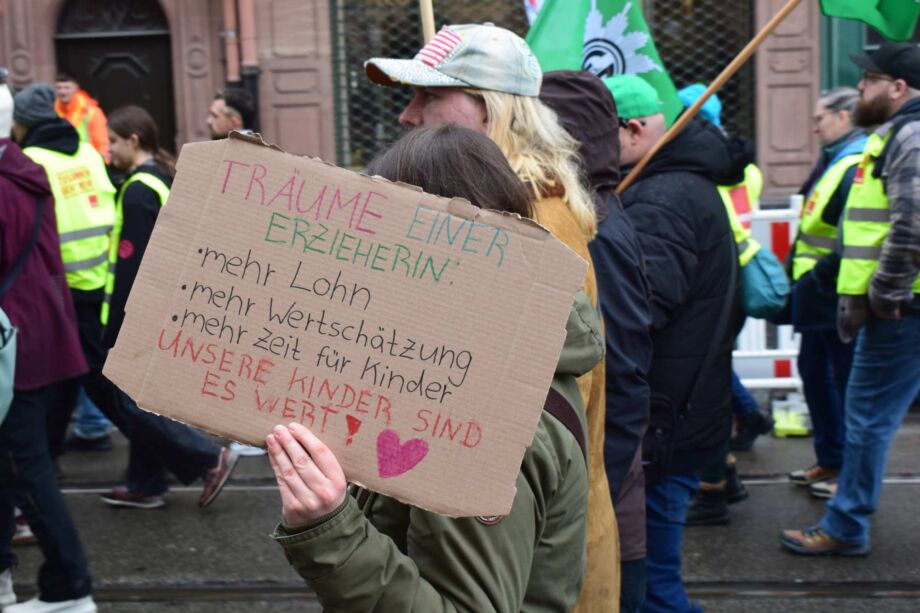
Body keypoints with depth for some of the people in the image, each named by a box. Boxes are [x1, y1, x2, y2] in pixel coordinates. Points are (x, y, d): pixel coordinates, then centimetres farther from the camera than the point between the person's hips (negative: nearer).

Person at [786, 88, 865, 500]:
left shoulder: (856, 166, -18)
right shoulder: (835, 160, 14)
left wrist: (820, 275, -19)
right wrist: (799, 272, 15)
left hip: (837, 297, -11)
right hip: (818, 295, 11)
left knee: (845, 380, -1)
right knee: (814, 370, 17)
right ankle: (830, 461, 30)